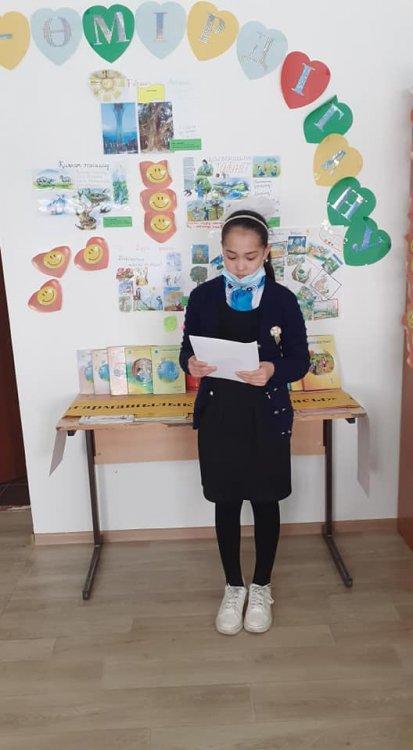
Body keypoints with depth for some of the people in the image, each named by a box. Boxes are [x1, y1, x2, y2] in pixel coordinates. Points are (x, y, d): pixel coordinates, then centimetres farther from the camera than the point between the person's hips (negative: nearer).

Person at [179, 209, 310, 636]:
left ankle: (261, 587, 34)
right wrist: (191, 364, -20)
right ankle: (234, 587, 33)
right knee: (226, 504, 12)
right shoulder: (203, 297, -1)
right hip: (218, 415, 1)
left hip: (267, 417, -1)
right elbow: (187, 350, 4)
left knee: (265, 502, 12)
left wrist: (274, 370, -24)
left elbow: (300, 360, -2)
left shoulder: (282, 299, -4)